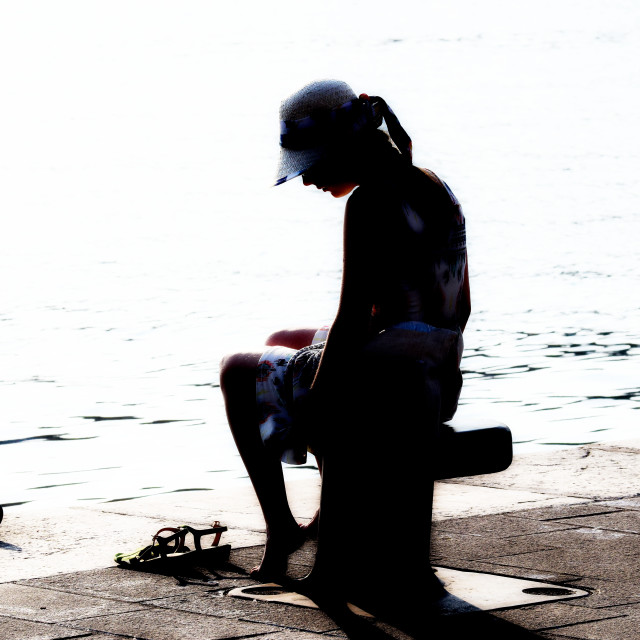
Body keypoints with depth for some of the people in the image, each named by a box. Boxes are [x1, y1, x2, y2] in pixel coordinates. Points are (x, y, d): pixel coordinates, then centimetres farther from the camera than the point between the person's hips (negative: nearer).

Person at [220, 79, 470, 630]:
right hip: (439, 387, 9)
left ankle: (280, 527, 20)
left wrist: (314, 400, -10)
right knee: (281, 343, 34)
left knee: (239, 372, 17)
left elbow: (352, 321, -21)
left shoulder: (369, 205, -20)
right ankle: (338, 521, 36)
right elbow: (460, 307, 14)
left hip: (377, 379, -9)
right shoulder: (435, 191, 7)